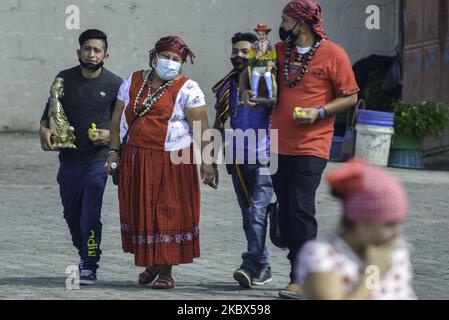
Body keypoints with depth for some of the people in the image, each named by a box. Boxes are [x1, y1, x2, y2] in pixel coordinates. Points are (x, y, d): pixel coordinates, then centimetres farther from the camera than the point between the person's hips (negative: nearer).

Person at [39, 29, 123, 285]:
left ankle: (90, 267, -3)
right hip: (69, 158, 4)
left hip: (97, 159, -4)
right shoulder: (64, 79, 2)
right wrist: (44, 129, -8)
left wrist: (112, 134, -15)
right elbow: (51, 109, 12)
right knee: (71, 214, 15)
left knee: (90, 215, -12)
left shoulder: (115, 84, -4)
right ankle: (85, 256, 35)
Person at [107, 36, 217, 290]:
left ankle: (166, 271, 5)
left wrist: (206, 161, -16)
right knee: (140, 211, 8)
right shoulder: (133, 82, 9)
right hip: (136, 161, 4)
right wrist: (114, 150, 7)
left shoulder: (187, 89, -5)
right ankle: (151, 262, 24)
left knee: (169, 212, -2)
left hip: (172, 162, -4)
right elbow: (118, 118, 13)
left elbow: (201, 127, -10)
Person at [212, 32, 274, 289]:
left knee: (257, 212, -15)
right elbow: (219, 124, 20)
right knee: (248, 216, 10)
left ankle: (251, 265, -19)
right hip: (238, 161, 6)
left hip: (264, 159, -6)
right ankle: (263, 267, 17)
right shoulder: (226, 87, 13)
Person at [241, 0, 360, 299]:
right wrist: (247, 90, 4)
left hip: (311, 147, -6)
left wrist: (319, 112, -17)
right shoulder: (280, 50, 10)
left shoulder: (333, 54, -6)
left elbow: (350, 97, -3)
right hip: (281, 146, 6)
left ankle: (302, 280, -10)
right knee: (286, 212, 9)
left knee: (301, 210, -13)